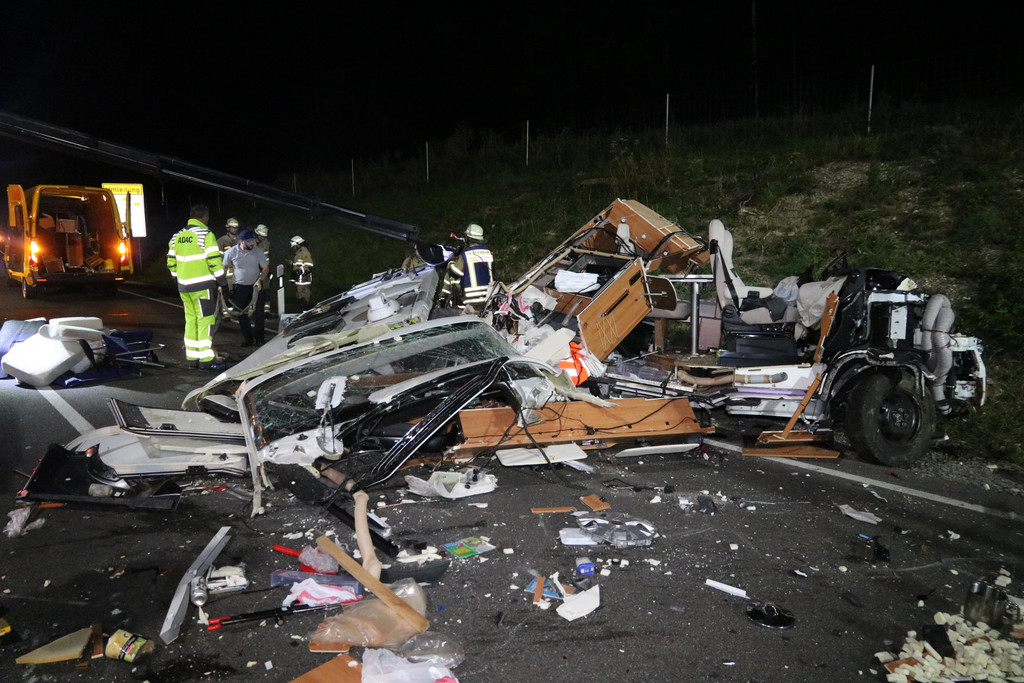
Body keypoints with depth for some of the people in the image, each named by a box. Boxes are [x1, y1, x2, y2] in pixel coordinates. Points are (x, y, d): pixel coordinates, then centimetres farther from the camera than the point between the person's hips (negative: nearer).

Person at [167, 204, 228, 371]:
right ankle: (206, 359, -6)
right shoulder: (206, 234, -9)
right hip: (202, 285, -7)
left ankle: (192, 357, 18)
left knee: (190, 320, 13)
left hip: (183, 286, 7)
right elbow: (214, 260, -14)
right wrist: (222, 281, -8)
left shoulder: (177, 236, 13)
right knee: (205, 320, -4)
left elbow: (171, 262, 16)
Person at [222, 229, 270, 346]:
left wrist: (260, 280, -18)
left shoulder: (258, 251, -9)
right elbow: (224, 268, 3)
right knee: (242, 314, 4)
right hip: (239, 287, 0)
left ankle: (259, 337, 10)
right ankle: (248, 337, 15)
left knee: (258, 312, 0)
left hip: (256, 285, 0)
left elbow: (265, 268, -3)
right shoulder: (231, 252, -10)